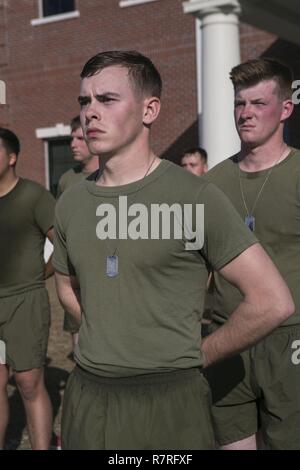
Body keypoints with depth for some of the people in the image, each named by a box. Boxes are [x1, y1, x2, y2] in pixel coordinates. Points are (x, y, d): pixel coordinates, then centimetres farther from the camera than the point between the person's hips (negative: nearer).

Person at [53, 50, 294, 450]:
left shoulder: (194, 197, -12)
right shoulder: (71, 203, 4)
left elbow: (273, 302, -13)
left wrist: (195, 356, -4)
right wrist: (109, 344, 8)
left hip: (168, 401, -5)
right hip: (86, 398, 5)